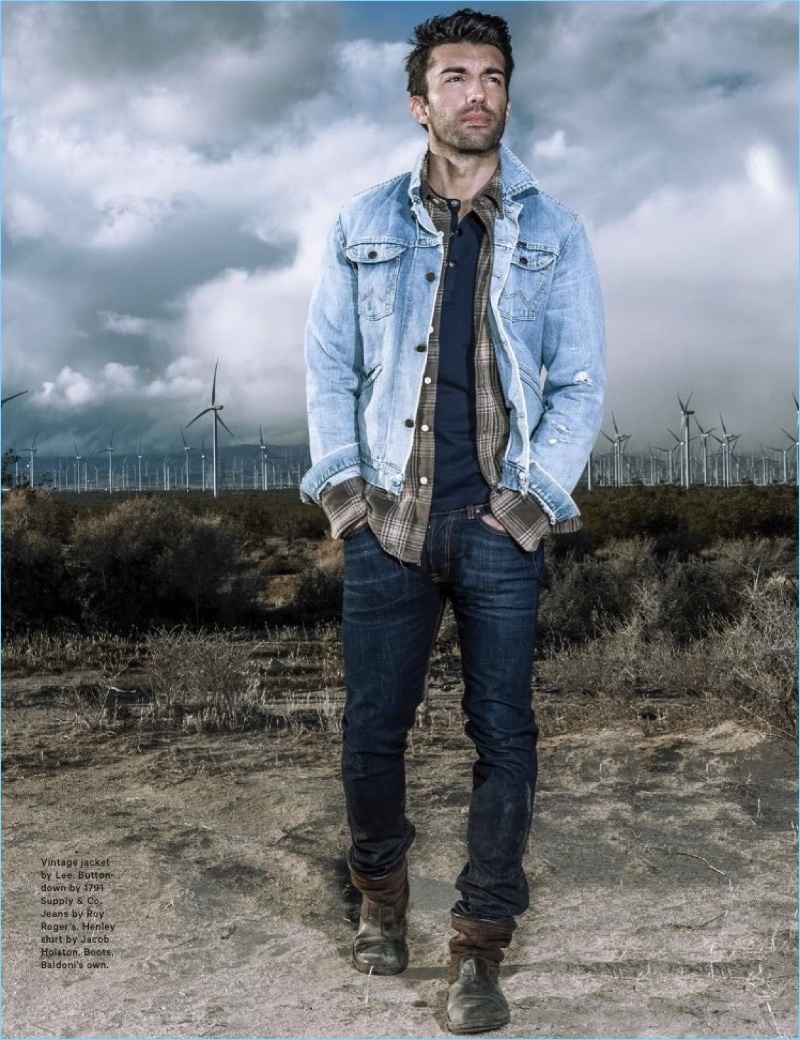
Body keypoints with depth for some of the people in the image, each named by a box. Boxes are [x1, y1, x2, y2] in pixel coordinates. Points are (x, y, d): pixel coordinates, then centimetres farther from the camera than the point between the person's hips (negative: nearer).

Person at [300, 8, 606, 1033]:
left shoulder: (552, 232, 8)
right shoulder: (364, 224, 10)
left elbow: (581, 379, 4)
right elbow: (327, 363, 8)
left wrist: (539, 493, -7)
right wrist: (340, 481, -3)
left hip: (499, 525, 0)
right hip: (388, 521, 1)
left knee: (504, 736, 0)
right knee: (371, 727, 6)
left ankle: (479, 946, 13)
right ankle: (380, 892, 32)